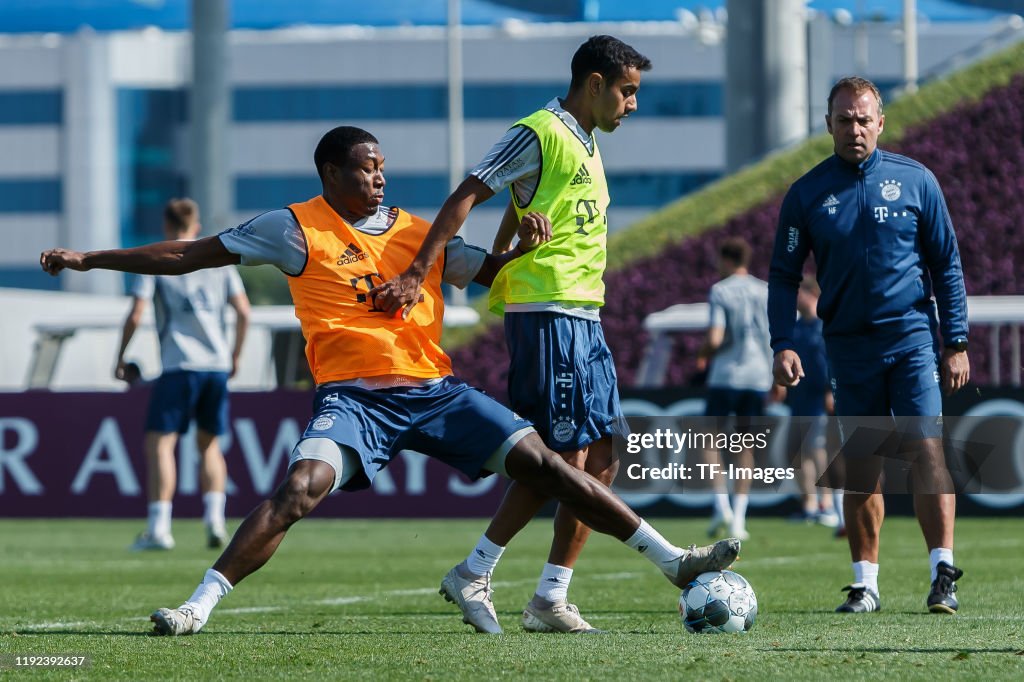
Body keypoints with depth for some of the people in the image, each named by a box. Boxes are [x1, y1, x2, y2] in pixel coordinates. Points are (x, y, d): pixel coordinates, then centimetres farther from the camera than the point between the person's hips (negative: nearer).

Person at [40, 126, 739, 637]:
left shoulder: (414, 231, 13)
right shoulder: (296, 228, 2)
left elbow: (489, 270, 20)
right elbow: (193, 254, 5)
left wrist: (526, 244, -4)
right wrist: (90, 259, 4)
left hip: (435, 389, 3)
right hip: (353, 396, -3)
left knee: (542, 463, -5)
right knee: (301, 488, -29)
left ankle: (674, 560, -1)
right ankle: (198, 607, -25)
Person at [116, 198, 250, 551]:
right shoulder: (218, 261, 11)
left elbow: (135, 316, -6)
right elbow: (243, 312, 6)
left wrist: (120, 359, 5)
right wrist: (235, 356, 18)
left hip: (178, 366, -4)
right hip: (217, 364, 4)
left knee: (159, 443, -4)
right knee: (209, 443, 17)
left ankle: (159, 527, -14)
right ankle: (214, 519, 3)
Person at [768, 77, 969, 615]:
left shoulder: (915, 180, 2)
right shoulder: (807, 194, 4)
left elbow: (946, 264, 6)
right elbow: (784, 275, 8)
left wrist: (956, 342, 1)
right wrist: (782, 343, -5)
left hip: (913, 338, -2)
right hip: (849, 344, 2)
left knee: (924, 447, -13)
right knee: (860, 465, 3)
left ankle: (943, 573, -13)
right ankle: (865, 583, 9)